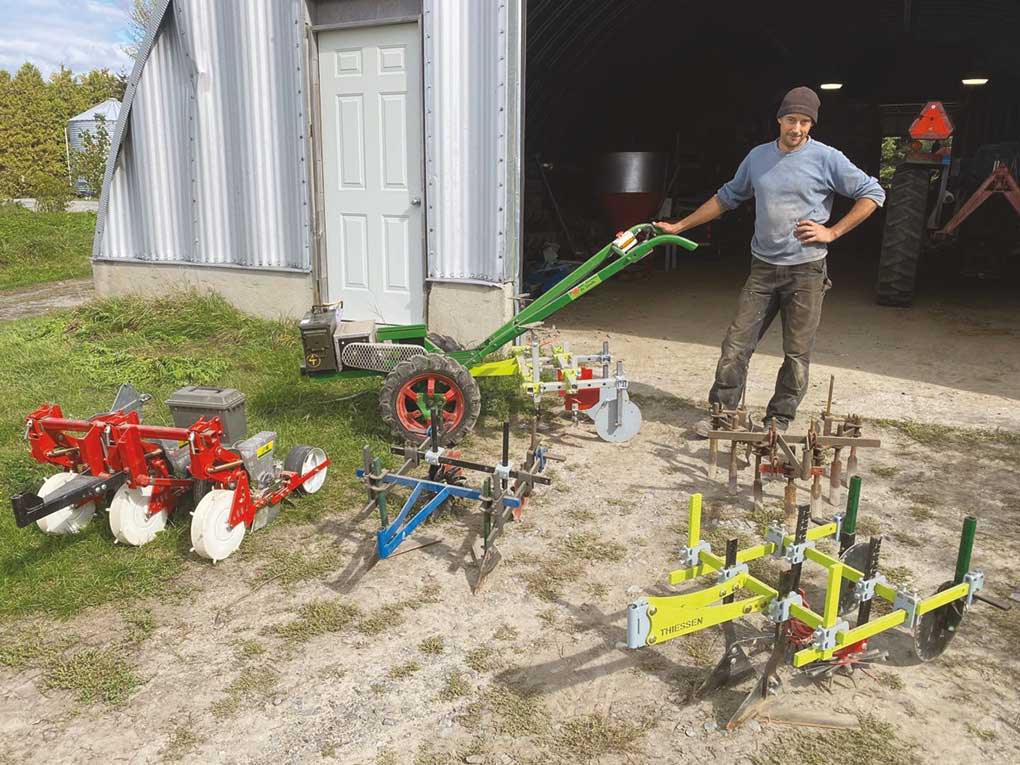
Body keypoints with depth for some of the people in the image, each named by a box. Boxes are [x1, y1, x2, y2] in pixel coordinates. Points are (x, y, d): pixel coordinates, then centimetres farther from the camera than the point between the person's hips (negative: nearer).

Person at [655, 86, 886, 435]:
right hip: (762, 268, 3)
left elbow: (873, 194, 0)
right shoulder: (757, 157, 8)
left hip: (807, 271, -3)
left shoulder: (827, 159, -4)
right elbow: (726, 197, 18)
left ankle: (778, 420, 15)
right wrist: (679, 226, 16)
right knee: (736, 344, -1)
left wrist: (833, 231, -8)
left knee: (797, 354, 3)